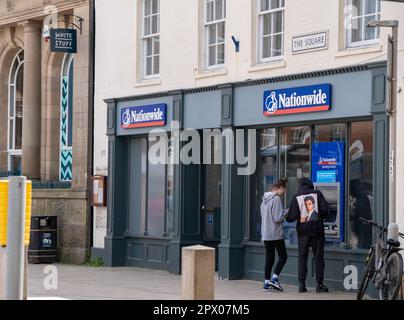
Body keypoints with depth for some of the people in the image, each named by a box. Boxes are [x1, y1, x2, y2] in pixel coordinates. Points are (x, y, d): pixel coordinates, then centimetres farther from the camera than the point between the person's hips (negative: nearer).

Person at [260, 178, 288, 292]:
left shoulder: (265, 199, 12)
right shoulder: (276, 199, -14)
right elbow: (277, 218, -19)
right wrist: (286, 212, -3)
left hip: (266, 234, 8)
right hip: (276, 234, -8)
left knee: (269, 258, 10)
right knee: (283, 256, 3)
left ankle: (267, 283, 8)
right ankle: (274, 278, -7)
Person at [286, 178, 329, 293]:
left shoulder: (296, 197, 2)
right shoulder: (317, 194, 1)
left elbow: (291, 216, -5)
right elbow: (325, 209, -8)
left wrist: (287, 217, 17)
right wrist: (321, 217, 11)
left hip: (303, 231, 1)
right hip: (317, 229, -1)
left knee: (302, 257, 7)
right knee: (318, 256, 5)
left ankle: (302, 284, 0)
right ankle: (319, 284, 2)